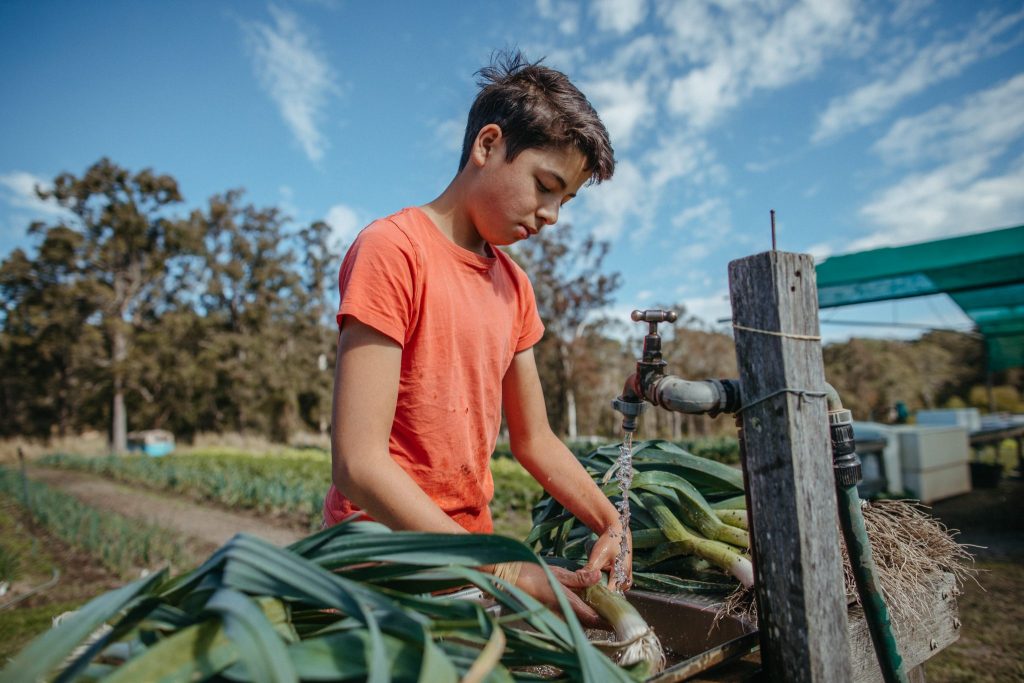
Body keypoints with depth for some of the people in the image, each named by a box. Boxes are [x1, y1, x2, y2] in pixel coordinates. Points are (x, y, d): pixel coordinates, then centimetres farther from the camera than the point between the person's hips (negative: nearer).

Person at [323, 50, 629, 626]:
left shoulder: (514, 285, 8)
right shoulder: (393, 249, -15)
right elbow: (359, 466, -21)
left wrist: (612, 526, 2)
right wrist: (507, 574, -21)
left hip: (472, 553, 6)